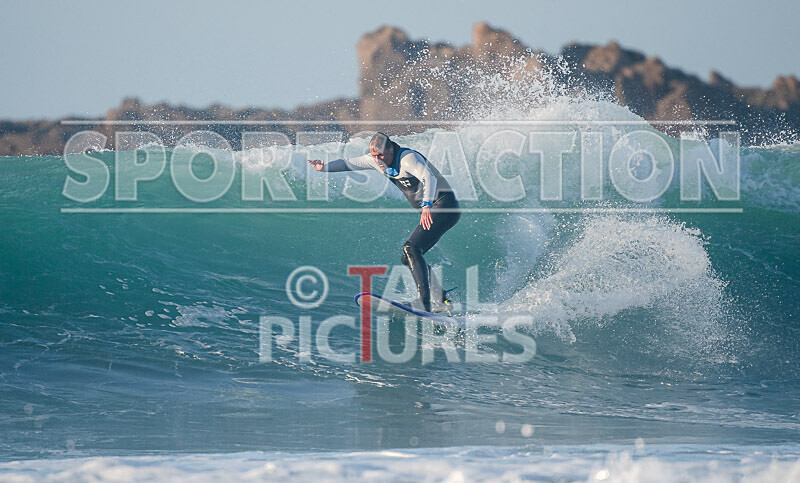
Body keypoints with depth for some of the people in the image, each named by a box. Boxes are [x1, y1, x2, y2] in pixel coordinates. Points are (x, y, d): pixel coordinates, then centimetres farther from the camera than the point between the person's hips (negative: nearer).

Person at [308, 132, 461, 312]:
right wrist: (325, 167, -7)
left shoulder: (407, 158, -23)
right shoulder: (376, 160, 3)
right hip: (429, 210, 10)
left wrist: (427, 206, -52)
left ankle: (424, 301, -31)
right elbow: (348, 164, 11)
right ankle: (442, 301, 11)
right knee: (408, 257, 5)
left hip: (445, 206, -10)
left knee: (411, 248, -24)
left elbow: (429, 178, -37)